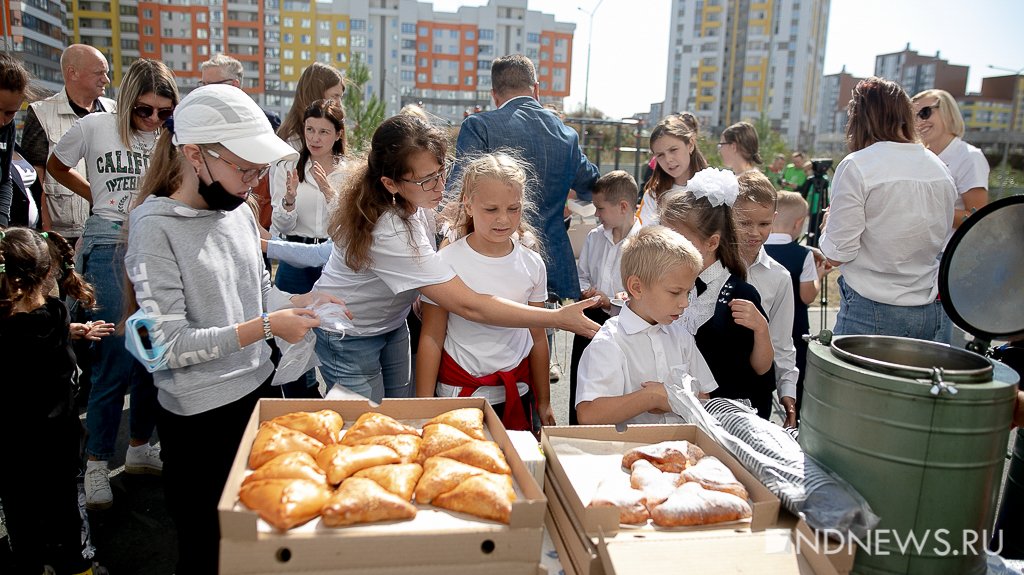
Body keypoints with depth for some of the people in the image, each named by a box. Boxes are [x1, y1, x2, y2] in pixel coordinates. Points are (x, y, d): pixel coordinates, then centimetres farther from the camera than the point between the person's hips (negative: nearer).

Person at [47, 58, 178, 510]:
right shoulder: (96, 126, 1)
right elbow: (56, 166, 15)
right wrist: (99, 197, 10)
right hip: (109, 248, -3)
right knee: (114, 361, -6)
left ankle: (140, 448, 25)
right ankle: (96, 464, 10)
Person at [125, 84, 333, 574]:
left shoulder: (239, 211, 2)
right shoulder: (155, 227, -17)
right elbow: (170, 344, -21)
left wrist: (300, 302, -3)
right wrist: (266, 327, -22)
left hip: (260, 388, 6)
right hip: (199, 417, -6)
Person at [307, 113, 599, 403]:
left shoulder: (417, 198, -13)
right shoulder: (389, 232, -39)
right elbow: (468, 305, -39)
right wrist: (558, 318, -36)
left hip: (391, 323, 8)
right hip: (350, 336, -8)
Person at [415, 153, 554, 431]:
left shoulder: (532, 264, -1)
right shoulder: (447, 262, -11)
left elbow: (538, 338, 7)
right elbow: (432, 338, -7)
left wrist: (544, 403, 12)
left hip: (517, 392, 3)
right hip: (459, 390, -3)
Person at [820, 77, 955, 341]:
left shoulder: (856, 166, -12)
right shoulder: (941, 170, 6)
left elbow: (837, 254, -13)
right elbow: (941, 239, 18)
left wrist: (828, 225, 6)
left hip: (871, 312, -6)